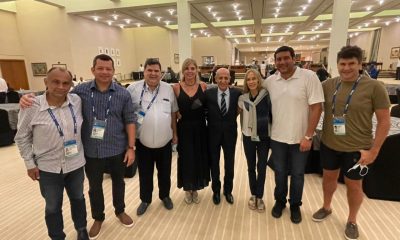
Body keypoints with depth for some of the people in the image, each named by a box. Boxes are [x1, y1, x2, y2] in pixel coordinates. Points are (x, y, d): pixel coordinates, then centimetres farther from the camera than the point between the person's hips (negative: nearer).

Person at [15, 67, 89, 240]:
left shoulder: (77, 101, -10)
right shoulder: (31, 107, -15)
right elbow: (22, 137, -3)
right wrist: (30, 163, -3)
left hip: (76, 164, 2)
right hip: (48, 168, -2)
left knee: (78, 198, 22)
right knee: (53, 206, 18)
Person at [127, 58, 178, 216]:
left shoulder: (168, 89, -1)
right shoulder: (133, 89, -8)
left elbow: (173, 113, 6)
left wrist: (175, 133, 8)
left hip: (165, 141, 2)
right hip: (143, 142, -1)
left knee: (164, 172, 18)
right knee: (145, 174, 16)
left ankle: (165, 196, 42)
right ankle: (145, 199, 39)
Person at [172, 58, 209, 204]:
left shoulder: (203, 86, -1)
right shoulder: (176, 87, -5)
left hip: (200, 128, 2)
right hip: (184, 129, -1)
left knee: (199, 158, 11)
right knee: (186, 158, 10)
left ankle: (196, 189, 34)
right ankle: (188, 189, 33)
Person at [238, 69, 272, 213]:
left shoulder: (267, 95, -8)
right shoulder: (242, 98, -2)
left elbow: (272, 113, -4)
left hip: (264, 136, -1)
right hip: (248, 137, 2)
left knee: (262, 167, 5)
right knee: (251, 167, 12)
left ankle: (259, 197, 22)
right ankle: (253, 195, 30)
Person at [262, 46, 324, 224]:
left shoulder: (309, 77, -12)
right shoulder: (270, 81, 0)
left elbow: (316, 107, -13)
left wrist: (308, 136, -15)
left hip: (300, 138, -2)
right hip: (277, 137, 3)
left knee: (297, 174, 14)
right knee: (280, 172, 17)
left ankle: (295, 205, 37)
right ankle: (279, 201, 40)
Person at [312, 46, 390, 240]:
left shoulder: (374, 87, -12)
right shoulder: (328, 85, -3)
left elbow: (384, 121, -10)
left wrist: (374, 150, -12)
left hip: (357, 149, -3)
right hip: (329, 145, 3)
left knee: (354, 185, 14)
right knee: (328, 177, 20)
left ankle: (352, 221, 38)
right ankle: (326, 207, 45)